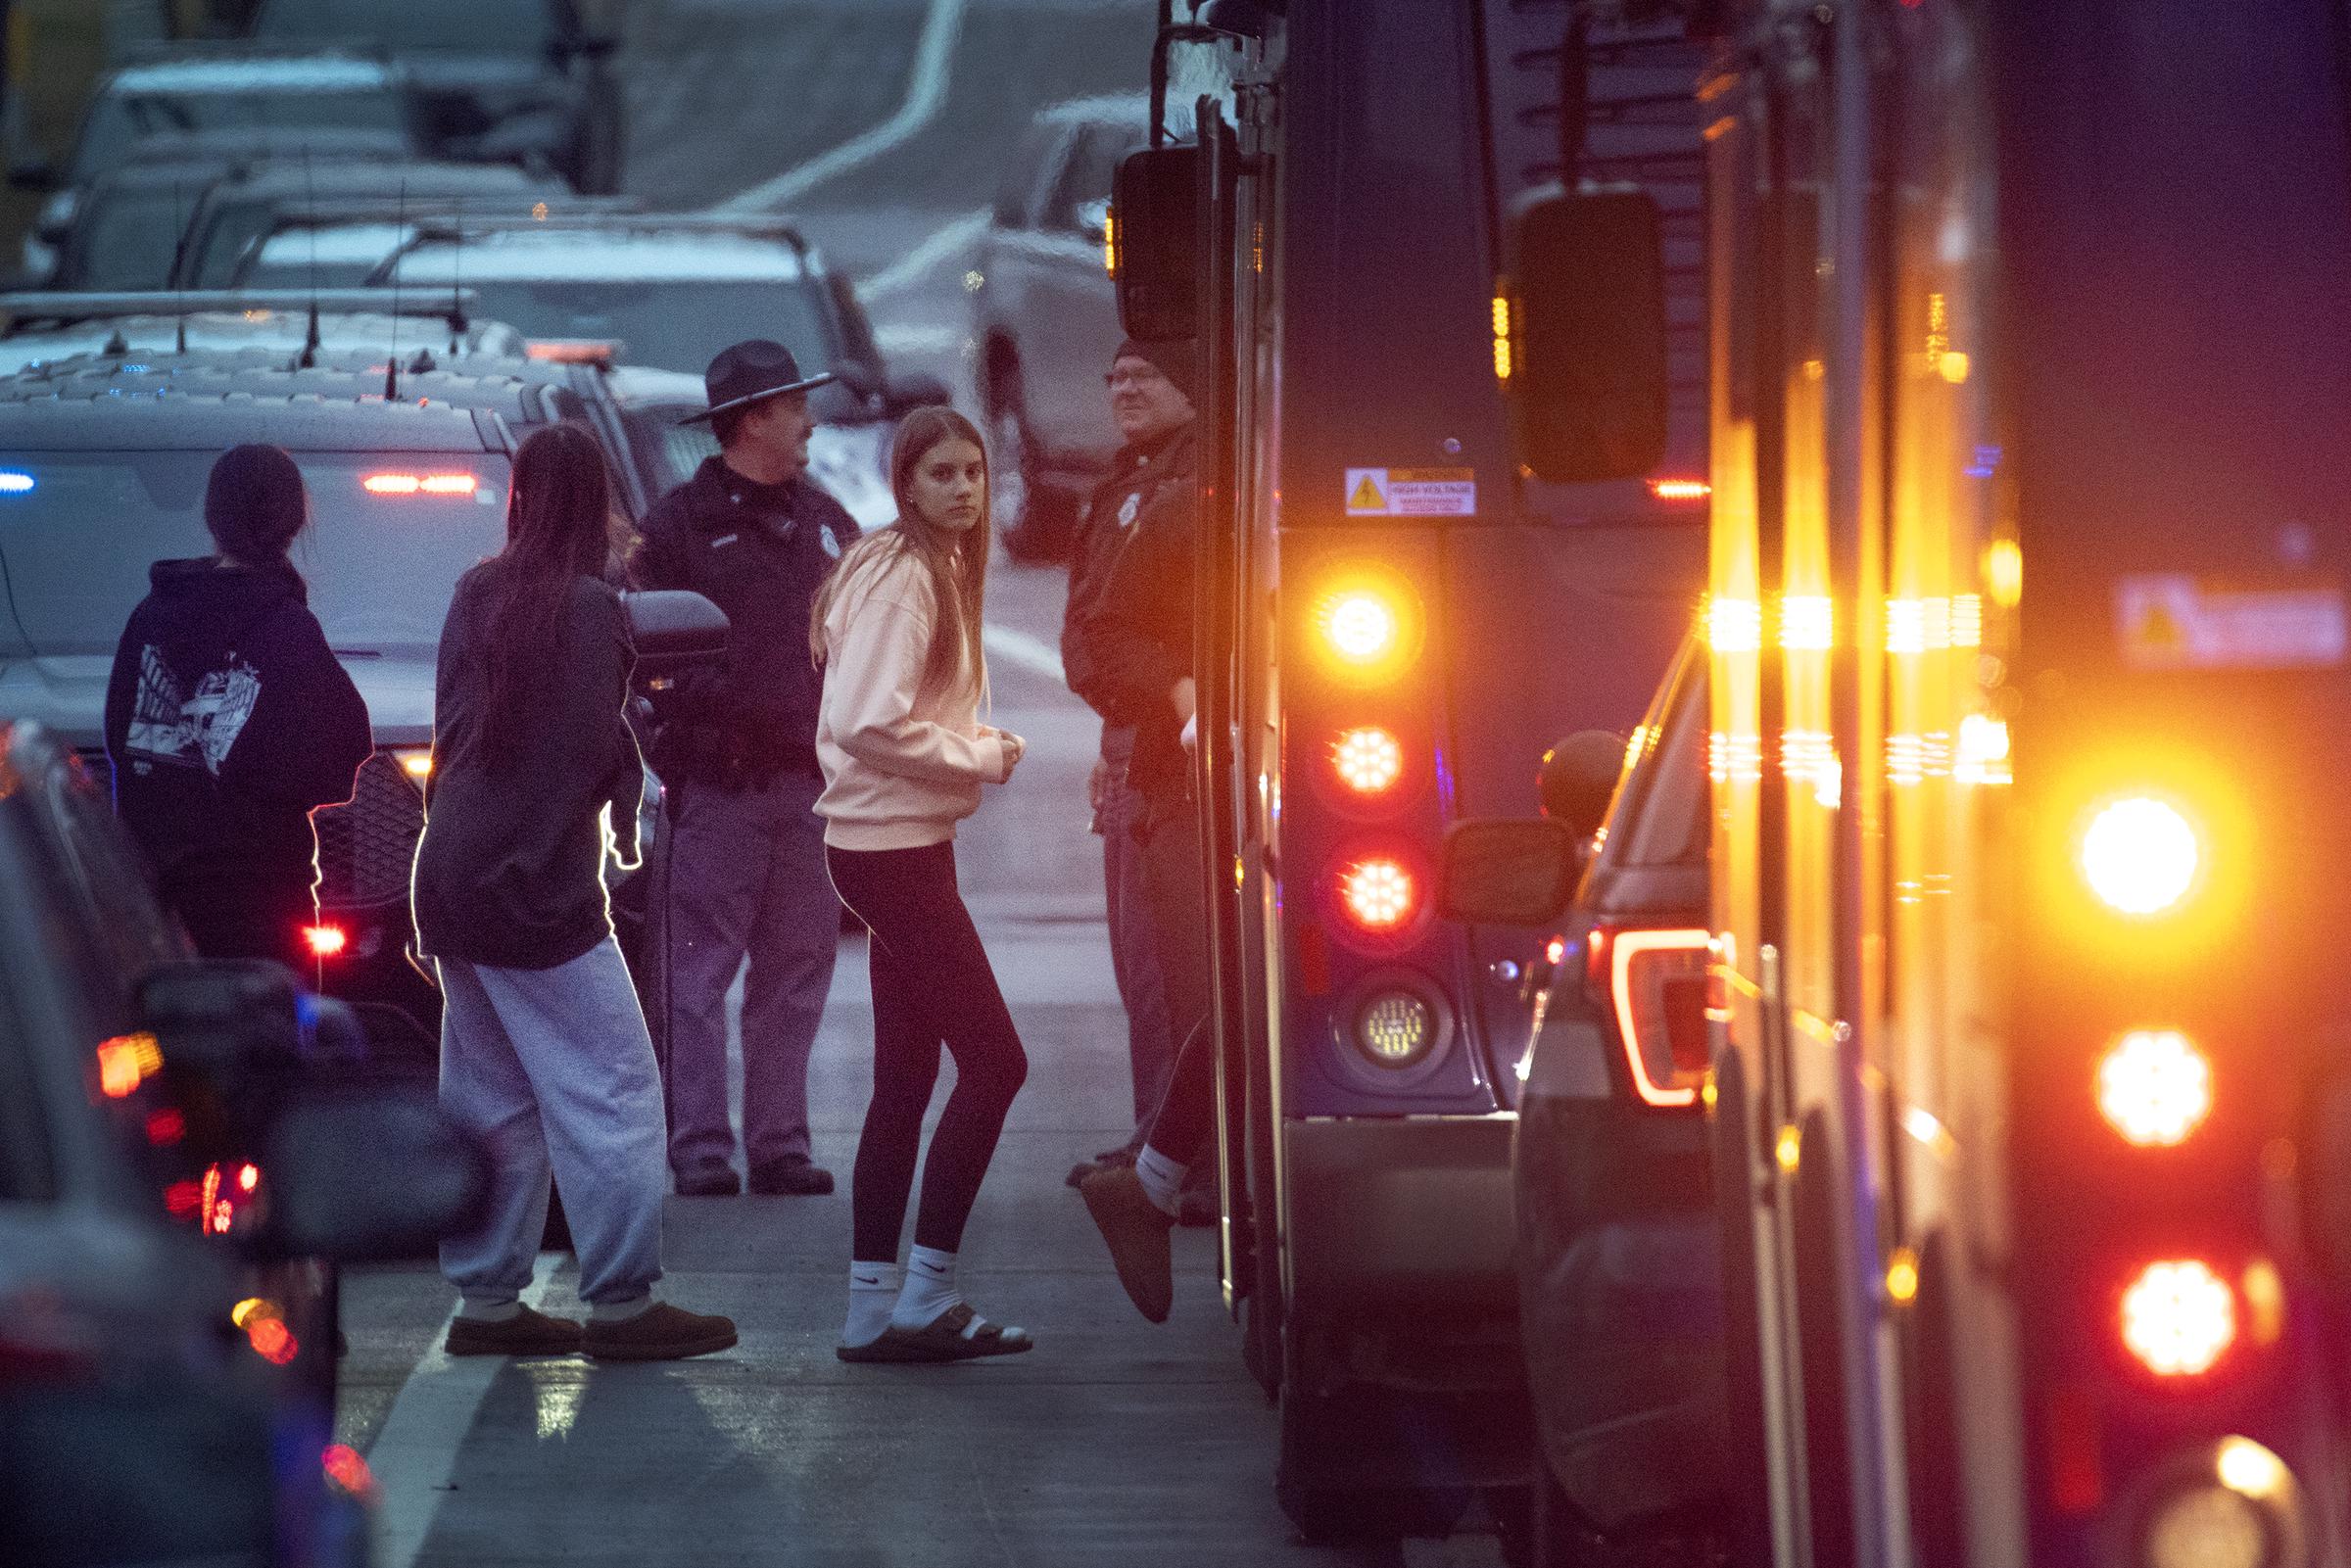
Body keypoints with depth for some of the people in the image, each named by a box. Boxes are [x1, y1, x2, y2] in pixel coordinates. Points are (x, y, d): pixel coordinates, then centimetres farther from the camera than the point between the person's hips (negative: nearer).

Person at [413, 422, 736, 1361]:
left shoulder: (477, 595, 8)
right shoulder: (588, 607, -13)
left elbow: (454, 722, 11)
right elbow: (593, 746, -13)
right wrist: (629, 809, 4)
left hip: (453, 870, 8)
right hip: (537, 879, -8)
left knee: (491, 1098, 13)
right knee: (611, 1088, -4)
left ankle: (485, 1299, 14)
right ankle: (621, 1301, -6)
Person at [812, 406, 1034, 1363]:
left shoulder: (938, 569, 15)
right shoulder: (901, 577, -16)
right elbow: (869, 724, -25)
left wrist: (978, 745, 6)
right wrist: (981, 758, -14)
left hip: (902, 844, 10)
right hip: (890, 845, -10)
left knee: (906, 1078, 10)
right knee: (994, 1061, -10)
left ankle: (874, 1306, 12)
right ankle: (922, 1297, -8)